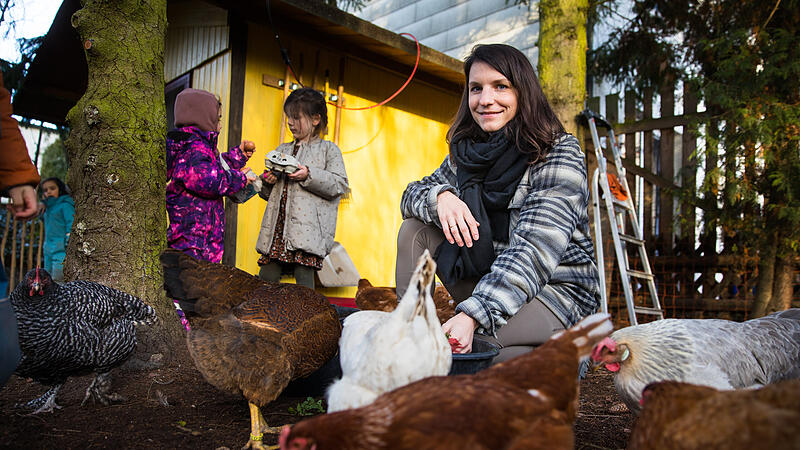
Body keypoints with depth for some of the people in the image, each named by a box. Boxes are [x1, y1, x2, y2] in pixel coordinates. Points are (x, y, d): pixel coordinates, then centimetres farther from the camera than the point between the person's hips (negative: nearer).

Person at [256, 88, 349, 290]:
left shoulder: (328, 149, 7)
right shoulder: (282, 150, 22)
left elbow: (340, 184, -5)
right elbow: (267, 194, 26)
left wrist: (309, 175, -16)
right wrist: (267, 182, 3)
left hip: (307, 229, -5)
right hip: (278, 228, 5)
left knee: (304, 276, -10)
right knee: (266, 277, 3)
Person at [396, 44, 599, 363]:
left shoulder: (560, 152, -15)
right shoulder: (467, 151, 4)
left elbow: (535, 248, -27)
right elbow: (412, 194, 6)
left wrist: (472, 315, -39)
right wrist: (440, 196, -20)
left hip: (555, 292, -6)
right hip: (488, 279, 6)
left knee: (456, 345, -31)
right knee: (416, 229, -9)